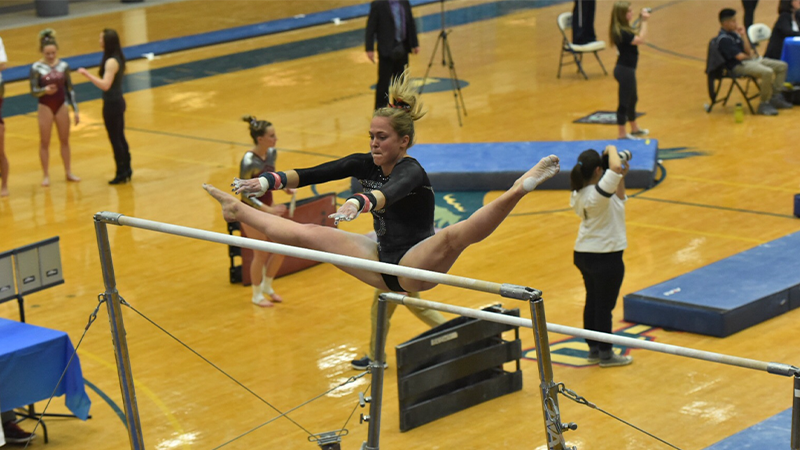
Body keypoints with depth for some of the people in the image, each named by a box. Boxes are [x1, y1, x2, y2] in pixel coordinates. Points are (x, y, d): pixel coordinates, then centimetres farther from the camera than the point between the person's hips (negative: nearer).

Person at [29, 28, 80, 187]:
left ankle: (69, 172, 22)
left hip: (61, 106, 3)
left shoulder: (63, 66, -3)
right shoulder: (36, 68, -12)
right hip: (45, 108, -3)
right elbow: (33, 91, -11)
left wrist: (76, 110, 2)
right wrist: (45, 90, -32)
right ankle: (46, 175, 14)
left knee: (65, 140, 11)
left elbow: (69, 89, 4)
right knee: (44, 142, 5)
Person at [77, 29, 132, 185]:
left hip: (112, 104, -10)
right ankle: (126, 170, 25)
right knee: (120, 137, 17)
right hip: (118, 101, 10)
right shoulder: (118, 58, 6)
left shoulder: (111, 62, -23)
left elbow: (105, 85, -31)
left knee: (115, 139, 1)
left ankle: (121, 173, 9)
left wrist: (86, 74, -29)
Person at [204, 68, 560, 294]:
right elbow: (316, 174, -3)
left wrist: (360, 203, -63)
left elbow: (391, 192, -43)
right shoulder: (364, 165, 3)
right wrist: (268, 181, -15)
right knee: (305, 234, 9)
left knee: (454, 235, -40)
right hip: (382, 263, 8)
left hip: (413, 265, -8)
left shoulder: (411, 171, -19)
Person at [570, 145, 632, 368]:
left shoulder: (578, 194, 3)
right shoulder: (598, 193, -25)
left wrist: (621, 178, 4)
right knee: (605, 306, 4)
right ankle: (606, 355, 15)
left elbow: (618, 201, 15)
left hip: (583, 255, 9)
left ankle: (593, 349, 30)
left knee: (592, 302, 19)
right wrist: (611, 149, -19)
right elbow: (615, 166, -39)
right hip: (606, 258, -9)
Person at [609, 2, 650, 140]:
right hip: (625, 70, -11)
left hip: (627, 69, 11)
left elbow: (637, 36, 12)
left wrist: (643, 21, 5)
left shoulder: (624, 29, 6)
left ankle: (635, 129, 39)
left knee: (632, 99, 24)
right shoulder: (622, 33, -25)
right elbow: (640, 39, -24)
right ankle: (622, 134, 10)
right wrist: (644, 21, -18)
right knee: (624, 101, 0)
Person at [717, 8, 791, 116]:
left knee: (782, 66, 5)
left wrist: (742, 36, 2)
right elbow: (739, 56, -19)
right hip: (738, 66, -10)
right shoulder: (723, 39, -16)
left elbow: (748, 50, 14)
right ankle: (764, 104, -21)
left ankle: (775, 97, 6)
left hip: (750, 60, 10)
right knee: (767, 72, -34)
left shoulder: (733, 34, 14)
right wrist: (750, 56, 1)